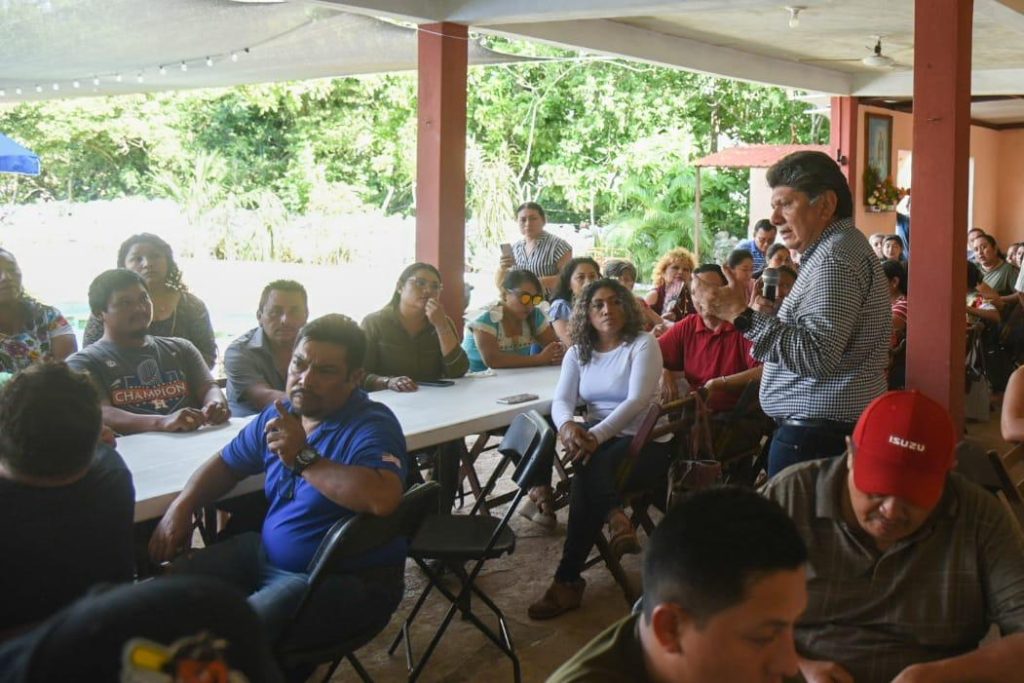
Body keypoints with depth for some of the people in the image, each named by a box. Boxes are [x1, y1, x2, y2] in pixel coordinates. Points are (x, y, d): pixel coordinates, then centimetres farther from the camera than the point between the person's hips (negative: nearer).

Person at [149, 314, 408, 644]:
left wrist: (304, 458, -28)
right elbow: (226, 464, 24)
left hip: (345, 580, -8)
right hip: (266, 553, 8)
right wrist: (181, 506, 5)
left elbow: (383, 499, -38)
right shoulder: (278, 415, 8)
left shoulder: (372, 425, -18)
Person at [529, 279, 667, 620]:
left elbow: (637, 400, -18)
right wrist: (567, 425, -28)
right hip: (597, 439, 4)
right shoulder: (578, 352, 12)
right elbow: (562, 400, -2)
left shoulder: (643, 344, -4)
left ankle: (568, 581, -30)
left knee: (587, 476, -31)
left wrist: (596, 435, -32)